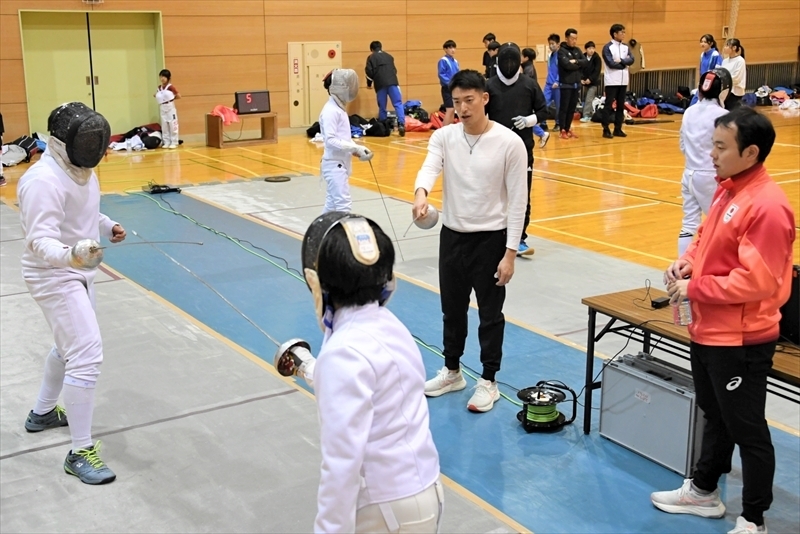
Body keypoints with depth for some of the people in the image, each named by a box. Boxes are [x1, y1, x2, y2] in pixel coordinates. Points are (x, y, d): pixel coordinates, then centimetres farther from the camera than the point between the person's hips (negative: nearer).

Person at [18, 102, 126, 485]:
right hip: (55, 276, -10)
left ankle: (42, 413, 46)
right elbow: (41, 242, -33)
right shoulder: (44, 180, -26)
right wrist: (69, 255, -52)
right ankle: (81, 452, -6)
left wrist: (107, 226, 5)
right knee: (87, 355, -14)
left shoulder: (80, 169, 3)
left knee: (71, 346, 25)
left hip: (76, 272, 10)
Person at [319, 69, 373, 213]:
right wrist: (356, 148, -26)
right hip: (334, 164, -10)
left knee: (332, 205, 15)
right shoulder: (330, 110, -16)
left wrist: (357, 149, 2)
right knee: (343, 205, -13)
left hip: (339, 164, 10)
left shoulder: (339, 108, 14)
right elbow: (331, 140, -24)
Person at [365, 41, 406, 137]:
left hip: (380, 84, -1)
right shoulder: (389, 56, 25)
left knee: (382, 107, 7)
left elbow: (369, 72, 4)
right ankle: (401, 124, -24)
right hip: (392, 82, 2)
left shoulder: (371, 58, 13)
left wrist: (369, 83, 19)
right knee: (398, 104, -5)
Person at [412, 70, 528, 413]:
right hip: (452, 236, 4)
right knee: (452, 310, 18)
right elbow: (430, 167, -21)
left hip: (491, 239, -4)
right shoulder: (443, 137, -2)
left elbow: (517, 201, -10)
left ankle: (488, 382, 23)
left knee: (490, 315, 8)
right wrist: (421, 193, -45)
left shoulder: (510, 143, -12)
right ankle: (452, 372, 36)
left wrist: (510, 252, -13)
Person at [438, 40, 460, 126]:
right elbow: (441, 75, -16)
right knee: (449, 110, -14)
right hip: (447, 88, -8)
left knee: (453, 111, 12)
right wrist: (450, 83, -23)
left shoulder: (455, 61, 13)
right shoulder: (443, 61, -10)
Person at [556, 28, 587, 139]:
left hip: (576, 84, 6)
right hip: (566, 84, -6)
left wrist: (576, 61, -16)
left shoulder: (577, 50, 12)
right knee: (564, 108, -1)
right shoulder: (561, 51, -8)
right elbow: (567, 65, -21)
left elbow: (585, 62, 1)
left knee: (572, 108, 10)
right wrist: (579, 65, -7)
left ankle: (568, 128, 18)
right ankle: (562, 130, 3)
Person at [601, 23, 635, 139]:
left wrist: (621, 61, -15)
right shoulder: (607, 47, -7)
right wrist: (625, 65, -8)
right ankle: (606, 130, -1)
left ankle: (618, 129, 14)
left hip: (623, 81, 6)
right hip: (612, 81, -6)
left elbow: (631, 60, 0)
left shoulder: (625, 47, 12)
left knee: (621, 105, 8)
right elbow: (611, 63, -17)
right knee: (609, 105, -4)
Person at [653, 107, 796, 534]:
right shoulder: (727, 189, 6)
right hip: (707, 330, 9)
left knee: (746, 429, 6)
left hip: (740, 340, -9)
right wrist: (688, 261, 0)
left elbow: (755, 281, -27)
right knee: (715, 415, 25)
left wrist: (694, 289, -18)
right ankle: (704, 491, 43)